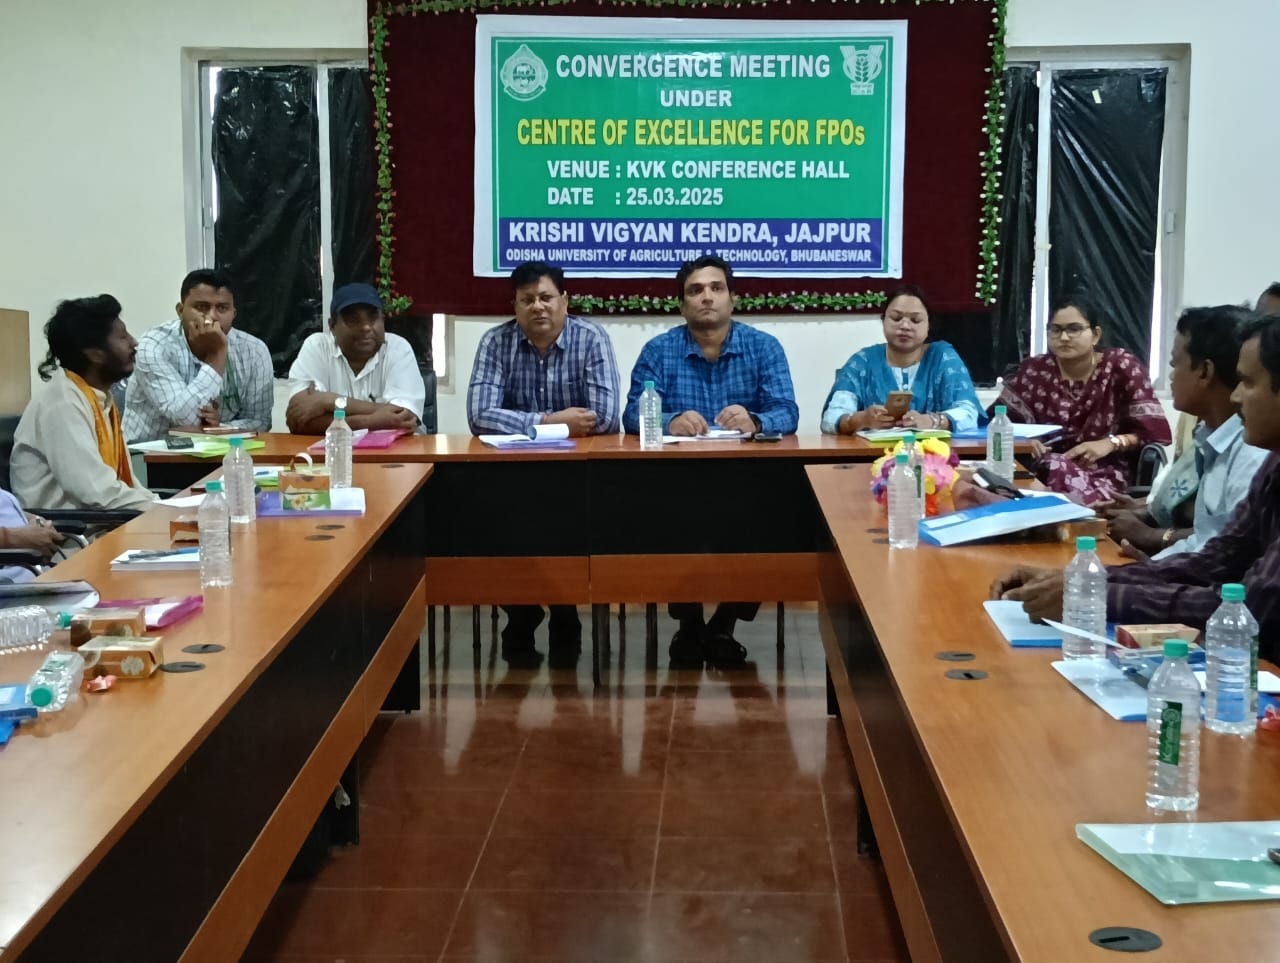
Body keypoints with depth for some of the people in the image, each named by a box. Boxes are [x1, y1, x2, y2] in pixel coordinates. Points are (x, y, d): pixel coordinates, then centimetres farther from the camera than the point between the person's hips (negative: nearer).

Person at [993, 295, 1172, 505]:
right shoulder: (1034, 370, 7)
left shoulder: (1122, 367, 0)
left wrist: (1111, 443, -20)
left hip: (1105, 474, -3)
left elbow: (1156, 430, -4)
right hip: (1043, 471, 3)